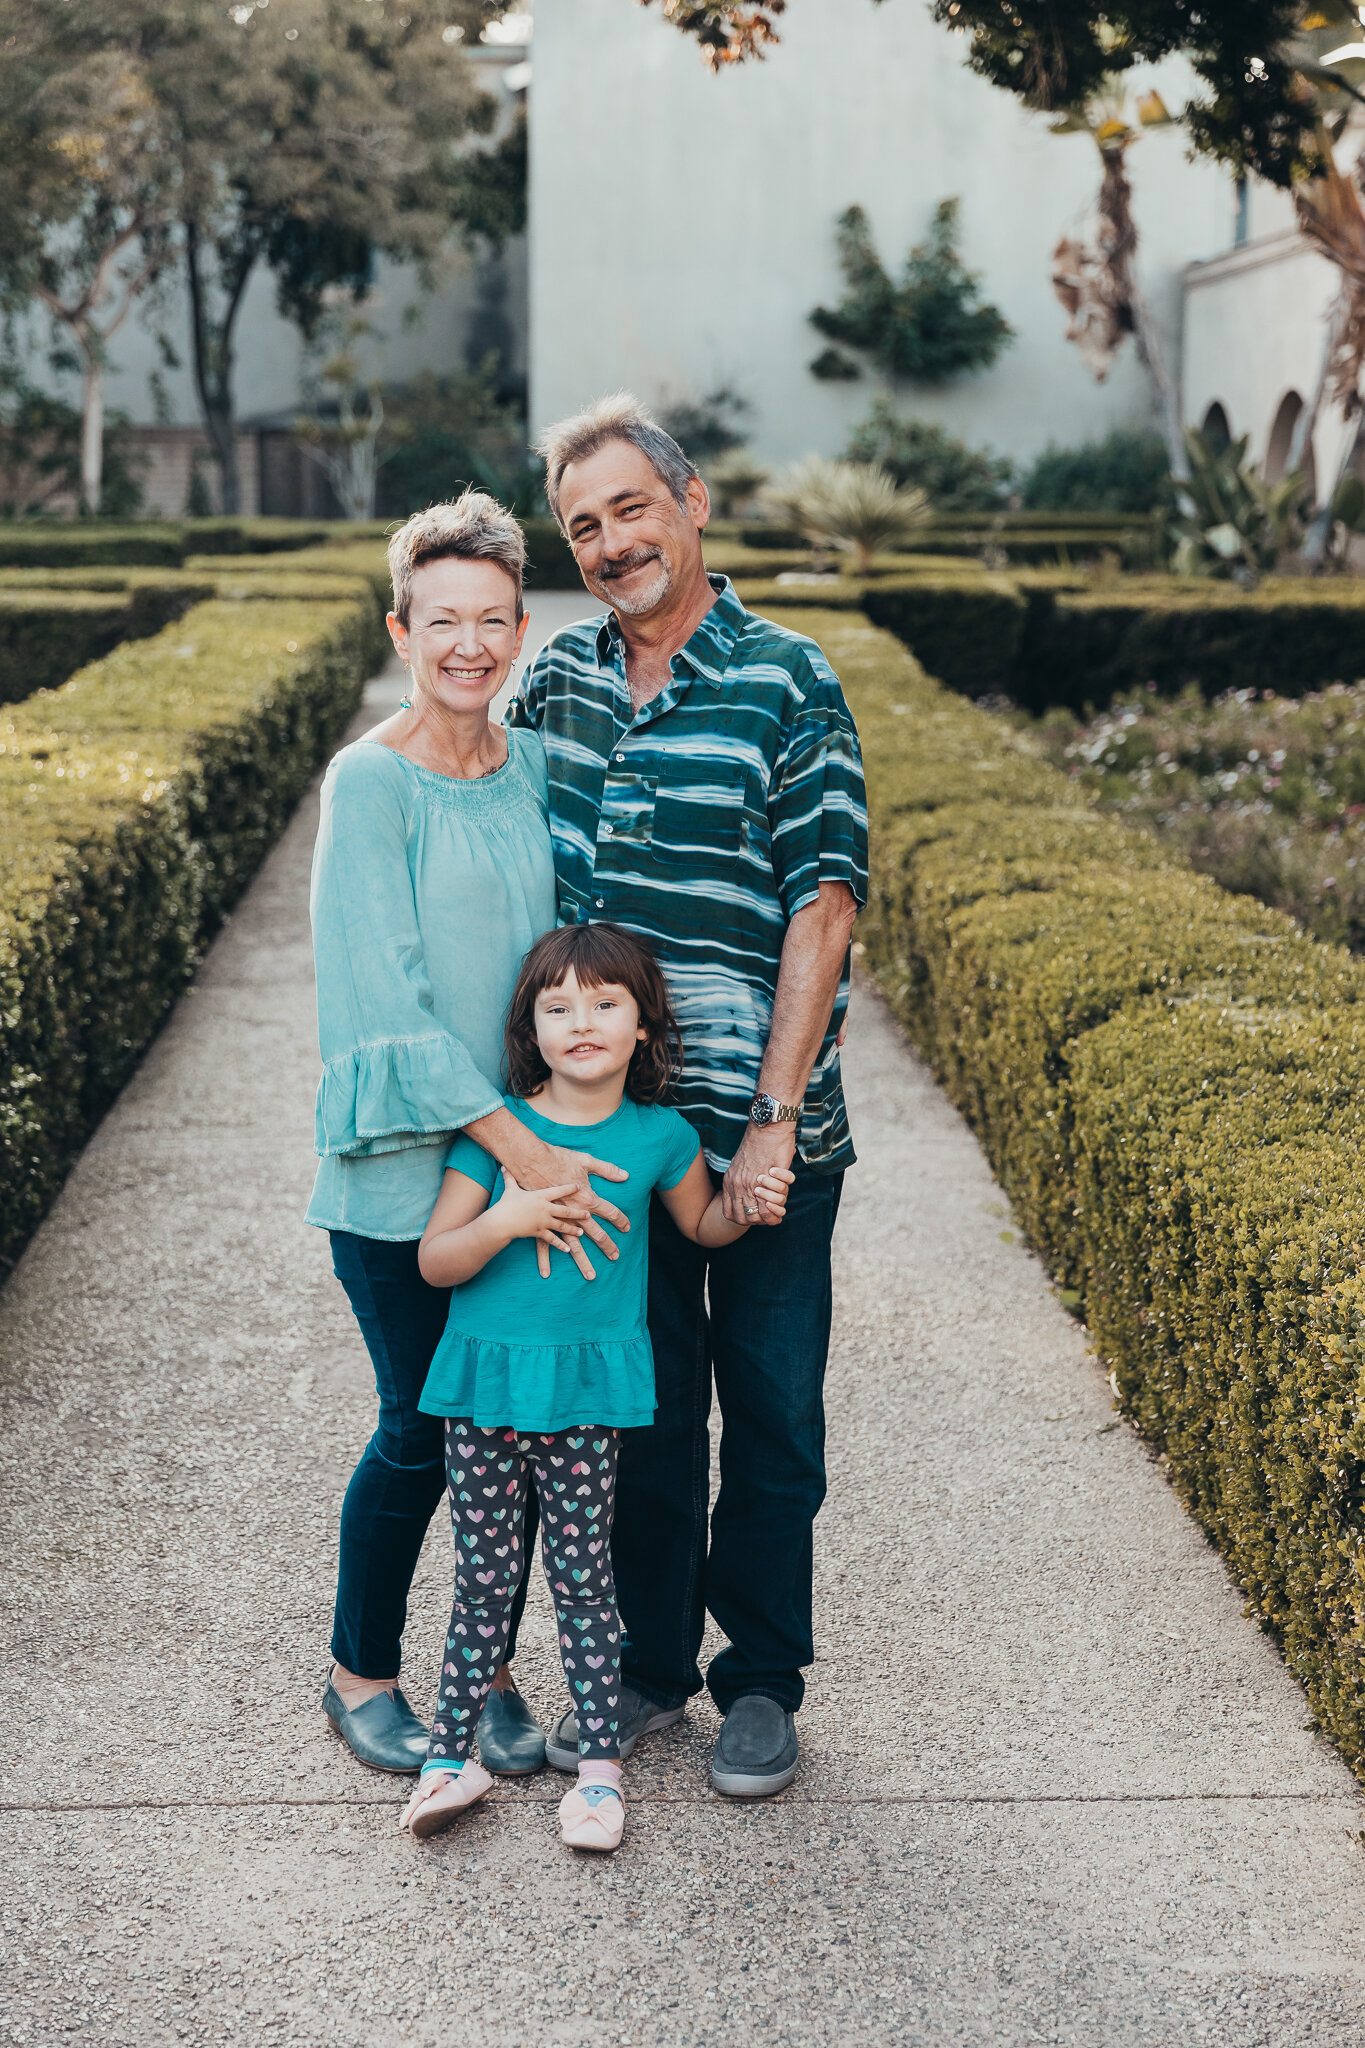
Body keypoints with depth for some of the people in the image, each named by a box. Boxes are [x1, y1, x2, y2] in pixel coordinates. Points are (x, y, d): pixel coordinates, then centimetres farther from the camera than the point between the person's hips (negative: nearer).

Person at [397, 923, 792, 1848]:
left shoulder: (660, 1137, -1)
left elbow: (700, 1225, 17)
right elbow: (434, 1260, -5)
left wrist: (750, 1205, -4)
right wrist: (504, 1222, -22)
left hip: (589, 1396, 0)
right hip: (485, 1382, 0)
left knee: (584, 1580, 6)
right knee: (483, 1582, 8)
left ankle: (601, 1765, 19)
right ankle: (452, 1755, 22)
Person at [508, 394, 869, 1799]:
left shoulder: (787, 683, -8)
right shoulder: (554, 678, 7)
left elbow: (822, 908, -12)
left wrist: (774, 1119, -16)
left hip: (764, 1122, -3)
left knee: (772, 1411, 8)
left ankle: (761, 1681, 25)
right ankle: (644, 1663, 30)